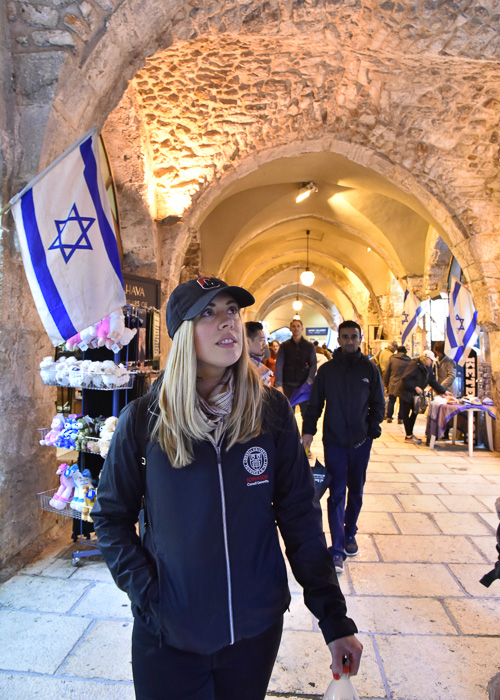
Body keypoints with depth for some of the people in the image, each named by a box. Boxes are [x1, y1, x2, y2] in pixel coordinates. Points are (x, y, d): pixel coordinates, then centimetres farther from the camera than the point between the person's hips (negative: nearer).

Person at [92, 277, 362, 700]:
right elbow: (111, 515, -1)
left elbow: (301, 518, -6)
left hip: (256, 629, 2)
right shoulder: (144, 420, -11)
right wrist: (145, 593, -11)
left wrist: (334, 619, -6)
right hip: (167, 634, -1)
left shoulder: (271, 411, -9)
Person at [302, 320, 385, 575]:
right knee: (337, 493, -1)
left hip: (361, 440, 2)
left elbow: (379, 403, 7)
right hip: (334, 441, -2)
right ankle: (337, 549, 4)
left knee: (356, 491, 15)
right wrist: (308, 430, -6)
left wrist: (373, 427, -5)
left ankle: (350, 533, 36)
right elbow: (315, 403, 3)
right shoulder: (327, 370, -1)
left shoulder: (370, 369, 1)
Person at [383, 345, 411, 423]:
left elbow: (386, 372, 1)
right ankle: (400, 418, 10)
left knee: (391, 401, 13)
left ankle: (389, 417, 12)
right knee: (402, 402, 9)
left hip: (393, 384, 1)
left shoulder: (392, 358, -1)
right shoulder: (409, 361, -2)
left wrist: (385, 384, 9)